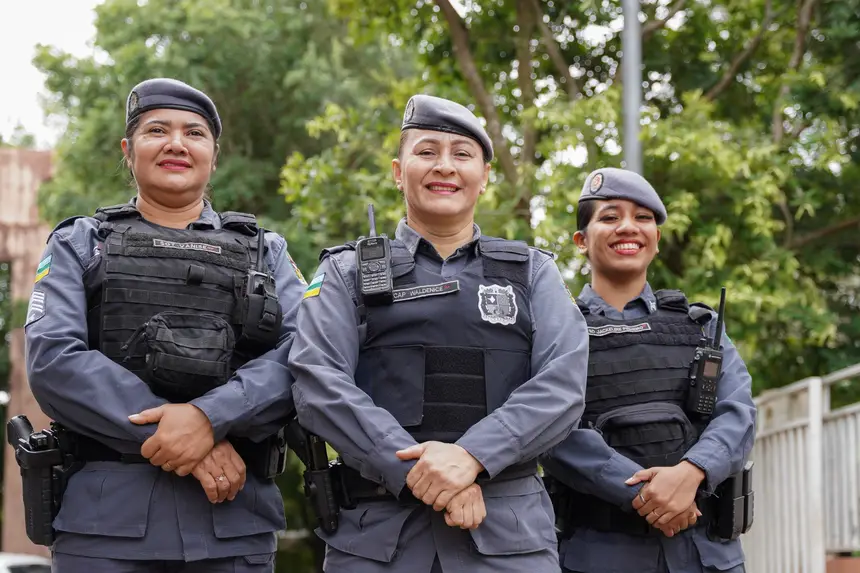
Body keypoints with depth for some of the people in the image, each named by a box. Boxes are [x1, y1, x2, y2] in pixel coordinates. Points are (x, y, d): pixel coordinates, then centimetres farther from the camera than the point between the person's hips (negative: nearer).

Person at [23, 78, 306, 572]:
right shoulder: (81, 245, 12)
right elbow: (53, 359, -4)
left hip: (235, 517, 1)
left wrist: (209, 417, -19)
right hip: (106, 514, -1)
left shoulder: (266, 252, 15)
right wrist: (180, 437, -15)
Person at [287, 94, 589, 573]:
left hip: (510, 530, 1)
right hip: (376, 530, 0)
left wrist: (472, 454, -17)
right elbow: (319, 383, -3)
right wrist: (418, 474, -15)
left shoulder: (533, 273, 14)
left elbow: (562, 383, -1)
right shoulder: (347, 273, 12)